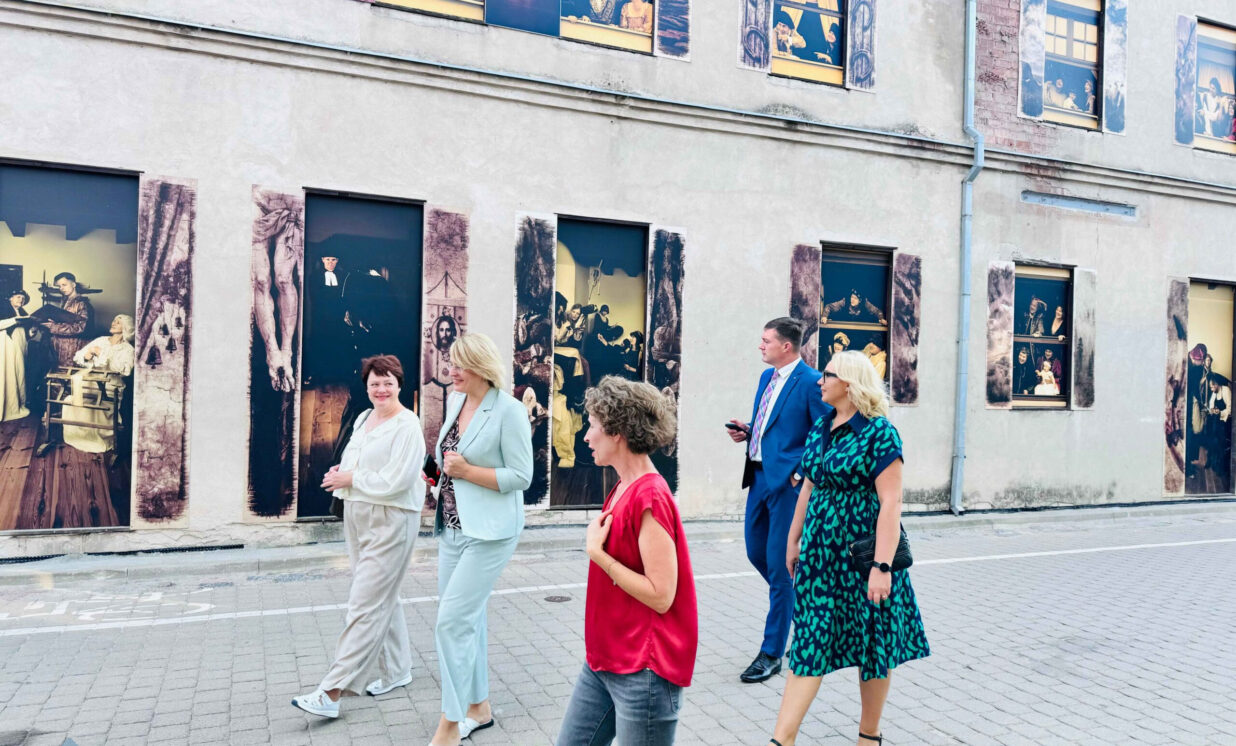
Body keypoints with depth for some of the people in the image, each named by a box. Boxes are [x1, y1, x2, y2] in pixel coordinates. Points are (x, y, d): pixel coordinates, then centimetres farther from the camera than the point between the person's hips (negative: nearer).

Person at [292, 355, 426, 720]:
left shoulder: (407, 425, -12)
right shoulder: (363, 419, 13)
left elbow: (395, 480, -20)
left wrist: (349, 479, -11)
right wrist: (340, 472, 2)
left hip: (390, 522, -9)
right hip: (357, 516, 9)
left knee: (365, 604, -7)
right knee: (383, 597, 16)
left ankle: (331, 693, -6)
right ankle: (397, 669, 30)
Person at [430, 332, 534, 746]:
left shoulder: (509, 410, -14)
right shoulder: (455, 401, 8)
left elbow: (521, 476, -15)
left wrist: (466, 471, -19)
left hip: (488, 532, -8)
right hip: (452, 527, 8)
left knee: (452, 621, -10)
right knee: (468, 619, 15)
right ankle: (479, 707, 31)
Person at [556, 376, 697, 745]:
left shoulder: (650, 498, -21)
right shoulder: (623, 488, 7)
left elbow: (660, 596, -22)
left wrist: (597, 553, -19)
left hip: (643, 671, -9)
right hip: (603, 659, 9)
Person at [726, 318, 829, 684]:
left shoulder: (810, 382, -13)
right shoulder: (767, 377, 13)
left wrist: (804, 471, -18)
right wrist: (746, 432, 5)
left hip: (788, 481, -8)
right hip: (759, 477, 9)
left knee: (779, 566, -1)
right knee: (756, 553, 17)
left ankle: (771, 654, 11)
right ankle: (797, 603, 41)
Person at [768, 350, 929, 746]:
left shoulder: (879, 433, -14)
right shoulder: (819, 430, 7)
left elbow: (891, 503, -18)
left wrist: (882, 566, -22)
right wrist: (793, 540, 18)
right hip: (820, 550, 6)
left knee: (872, 644, 11)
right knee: (808, 643, 6)